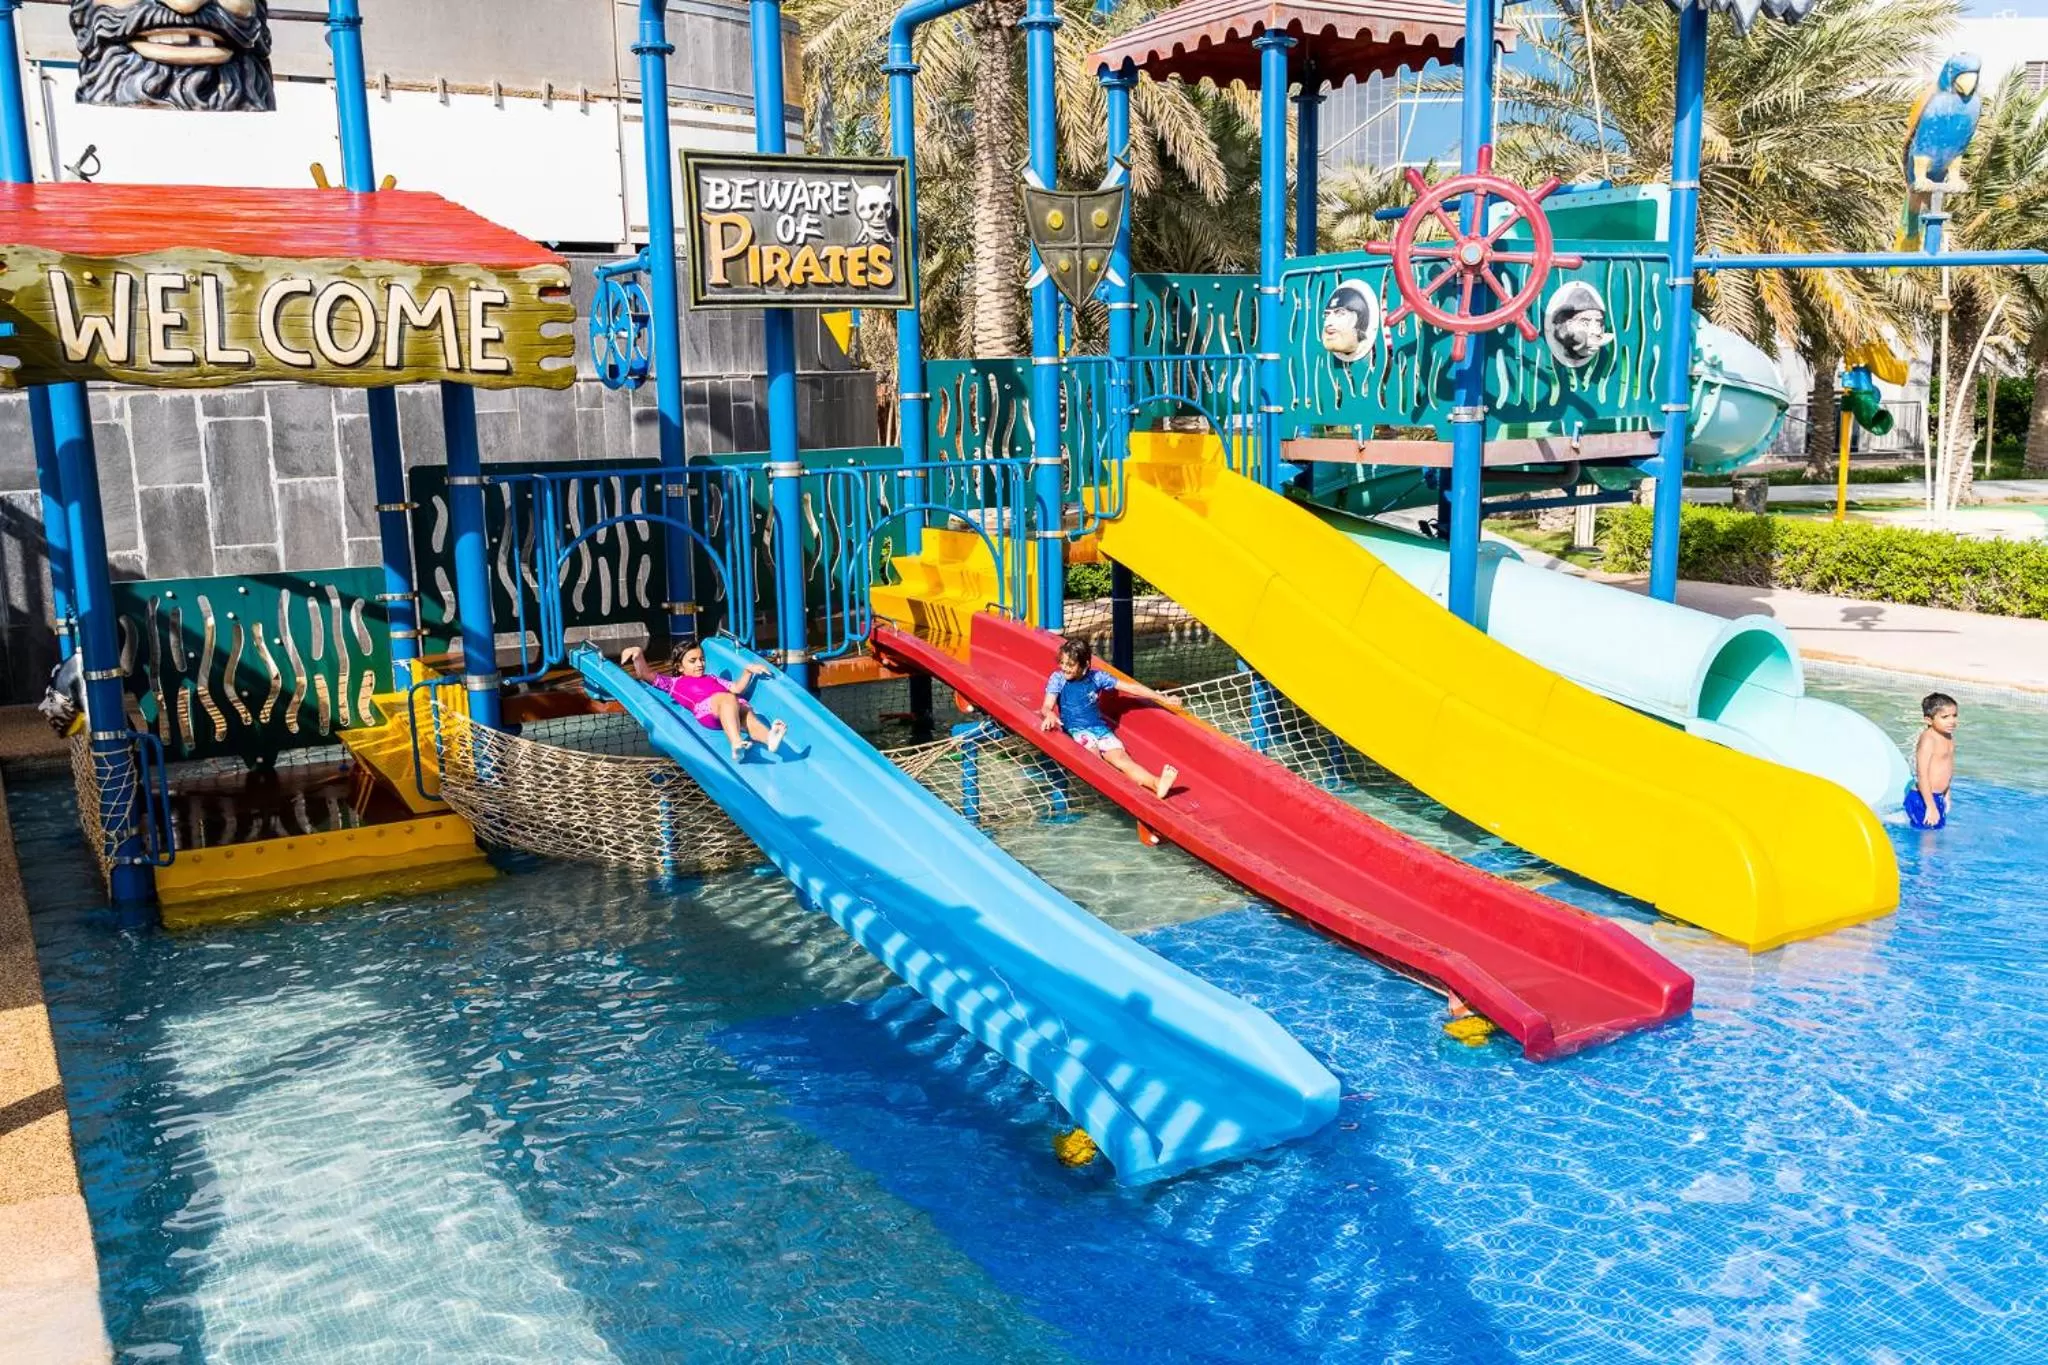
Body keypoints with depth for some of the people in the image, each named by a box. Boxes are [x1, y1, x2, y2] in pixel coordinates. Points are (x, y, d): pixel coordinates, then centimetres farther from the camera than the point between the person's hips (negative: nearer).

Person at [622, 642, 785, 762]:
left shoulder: (711, 678, 45)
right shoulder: (674, 683, 33)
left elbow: (737, 688, 37)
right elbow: (646, 675, 23)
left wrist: (748, 671, 23)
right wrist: (639, 655, 9)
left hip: (737, 704, 5)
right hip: (706, 707, -4)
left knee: (749, 717, -31)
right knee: (728, 699, -39)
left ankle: (770, 737, -65)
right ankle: (736, 743, -64)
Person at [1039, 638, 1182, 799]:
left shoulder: (1096, 677, 8)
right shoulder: (1058, 678, 4)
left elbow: (1131, 688, 11)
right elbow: (1047, 707, -6)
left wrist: (1164, 699, 14)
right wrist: (1050, 715, -34)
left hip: (1099, 727, 1)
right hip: (1075, 729, -1)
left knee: (1120, 756, -26)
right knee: (1093, 753, -35)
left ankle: (1157, 783, -51)